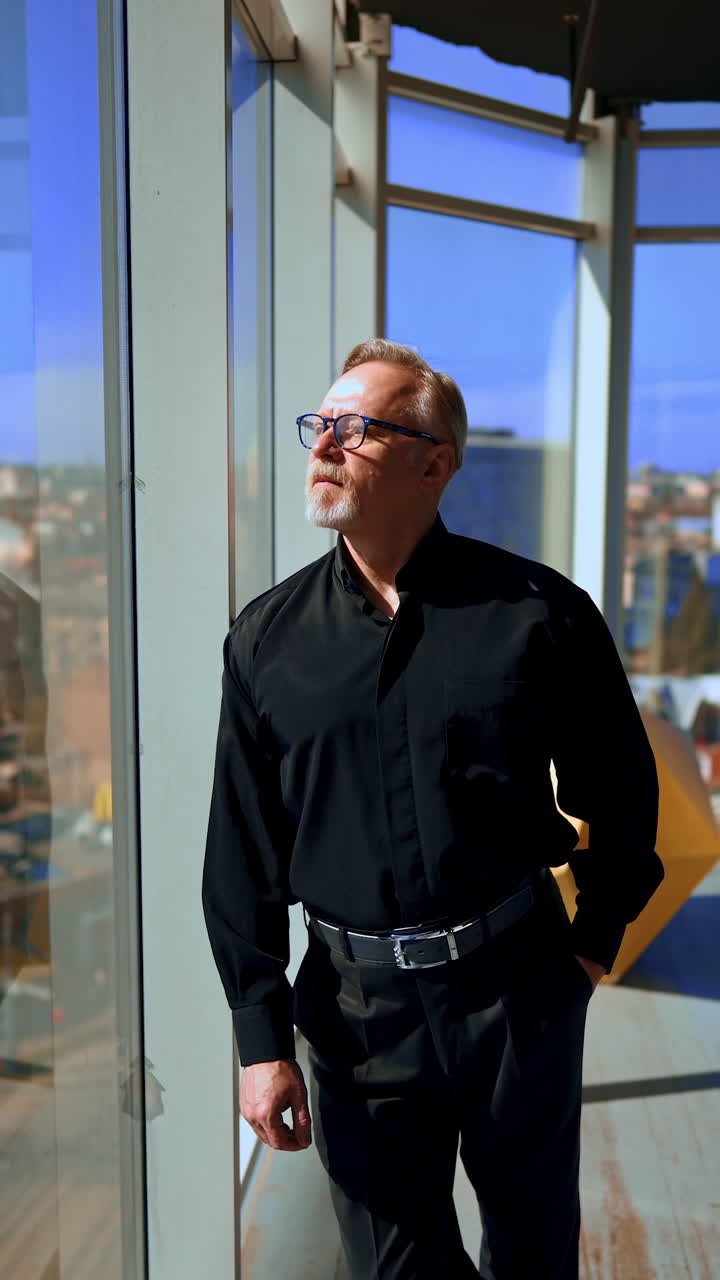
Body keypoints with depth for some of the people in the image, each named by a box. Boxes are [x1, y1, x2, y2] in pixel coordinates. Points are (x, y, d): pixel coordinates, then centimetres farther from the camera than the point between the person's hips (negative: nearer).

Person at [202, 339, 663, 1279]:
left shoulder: (539, 612, -7)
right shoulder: (267, 638, -1)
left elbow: (620, 784, 5)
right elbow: (243, 851, 1)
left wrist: (597, 938, 6)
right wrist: (261, 1037, -1)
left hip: (519, 987, 0)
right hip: (358, 1003, 1)